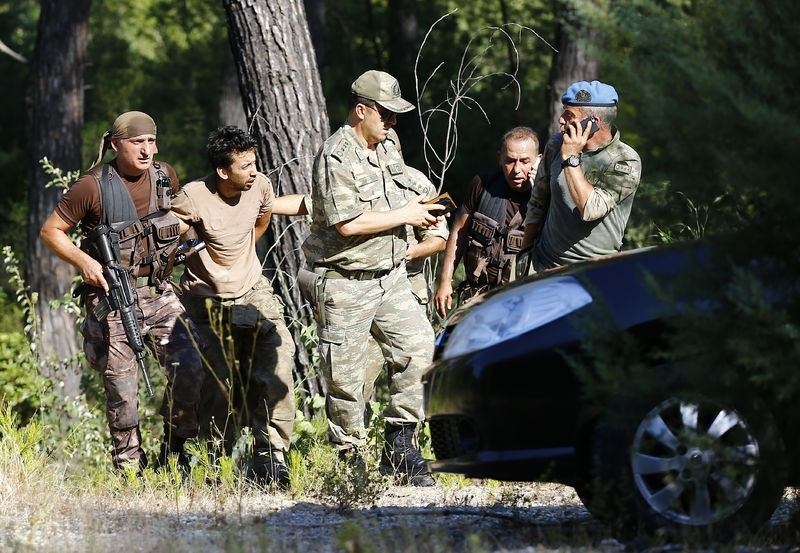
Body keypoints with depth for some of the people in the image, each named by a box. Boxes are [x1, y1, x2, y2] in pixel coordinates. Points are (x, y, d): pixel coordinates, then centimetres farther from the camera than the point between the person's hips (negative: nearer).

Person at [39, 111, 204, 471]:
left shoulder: (165, 177, 4)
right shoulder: (93, 187, -11)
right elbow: (50, 231, -3)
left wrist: (183, 245, 7)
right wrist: (84, 262, -15)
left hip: (159, 294, 4)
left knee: (189, 369, -10)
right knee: (121, 388, -1)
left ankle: (174, 450, 9)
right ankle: (129, 466, 13)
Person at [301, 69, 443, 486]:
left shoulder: (387, 148, 11)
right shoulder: (336, 157, -17)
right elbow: (348, 223, -25)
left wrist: (418, 208, 3)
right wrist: (404, 216, -15)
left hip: (390, 277, 7)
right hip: (344, 284, -7)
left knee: (418, 347, -3)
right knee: (345, 377, 0)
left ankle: (399, 446, 6)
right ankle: (350, 459, 11)